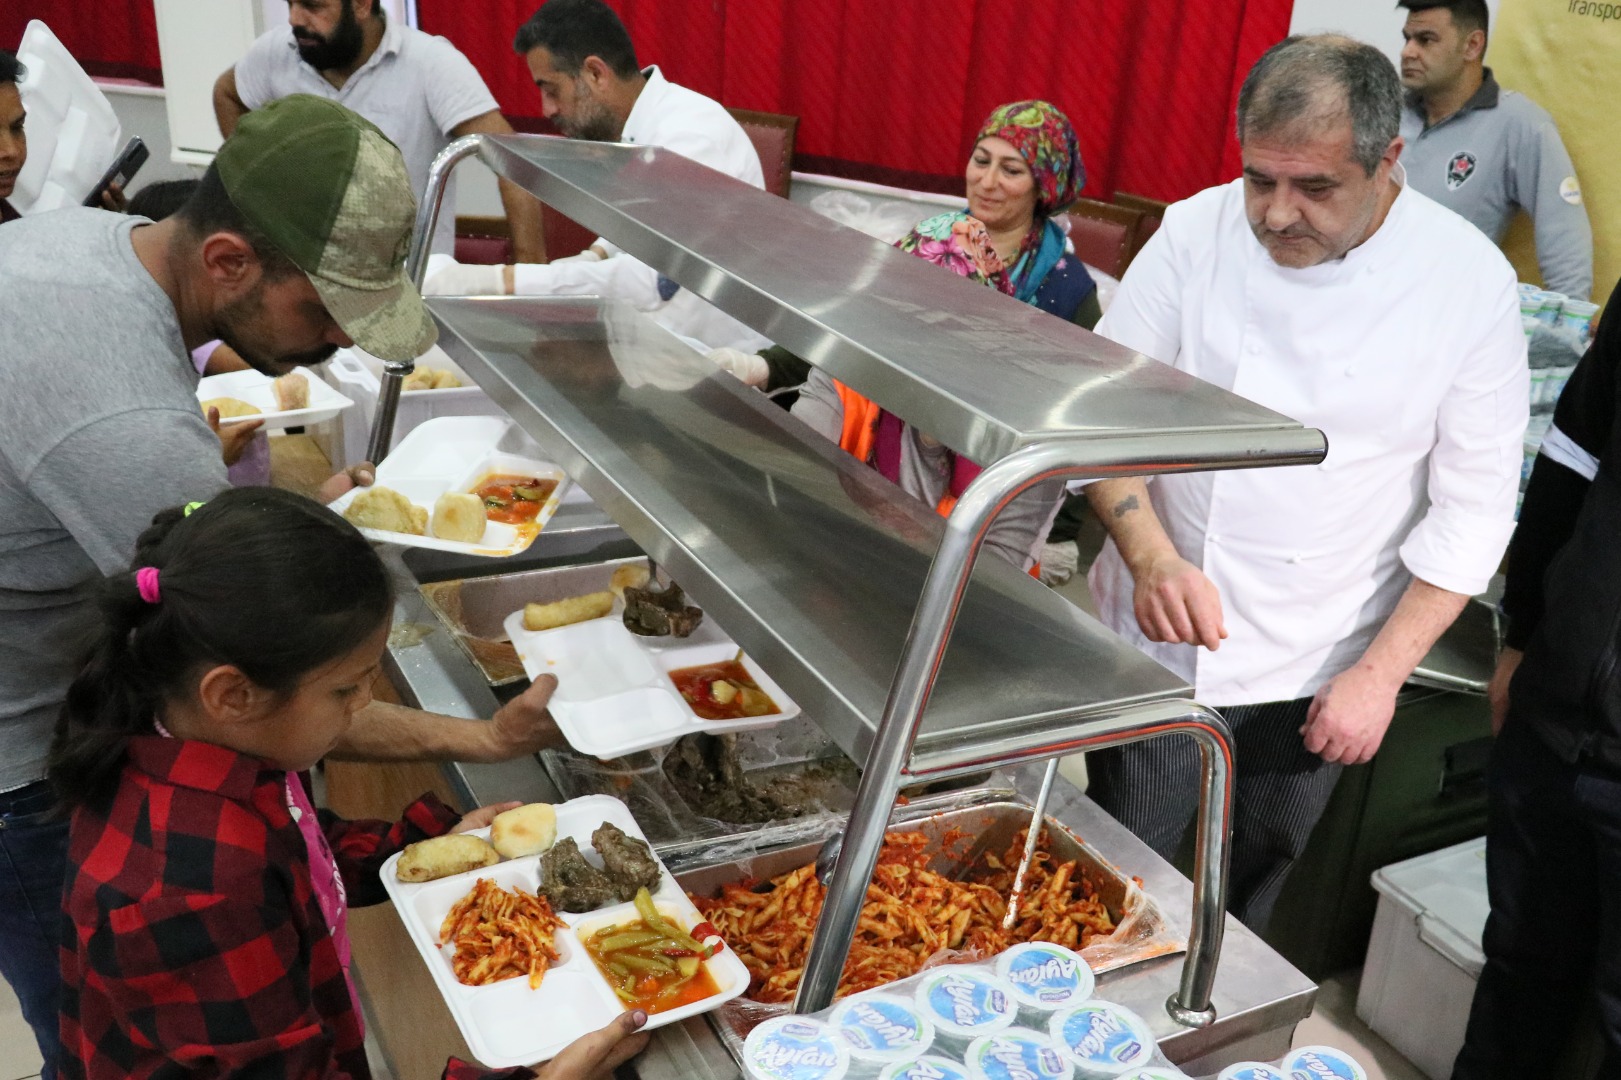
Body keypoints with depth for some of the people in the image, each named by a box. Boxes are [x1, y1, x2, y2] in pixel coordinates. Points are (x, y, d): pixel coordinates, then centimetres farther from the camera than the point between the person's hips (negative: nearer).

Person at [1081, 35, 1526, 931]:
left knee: (1248, 901, 17)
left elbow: (1471, 508, -5)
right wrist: (1150, 556, -24)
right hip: (1158, 642, 0)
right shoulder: (1197, 233, -10)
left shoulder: (1468, 281, -10)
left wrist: (1380, 673, -9)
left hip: (1316, 676, 1)